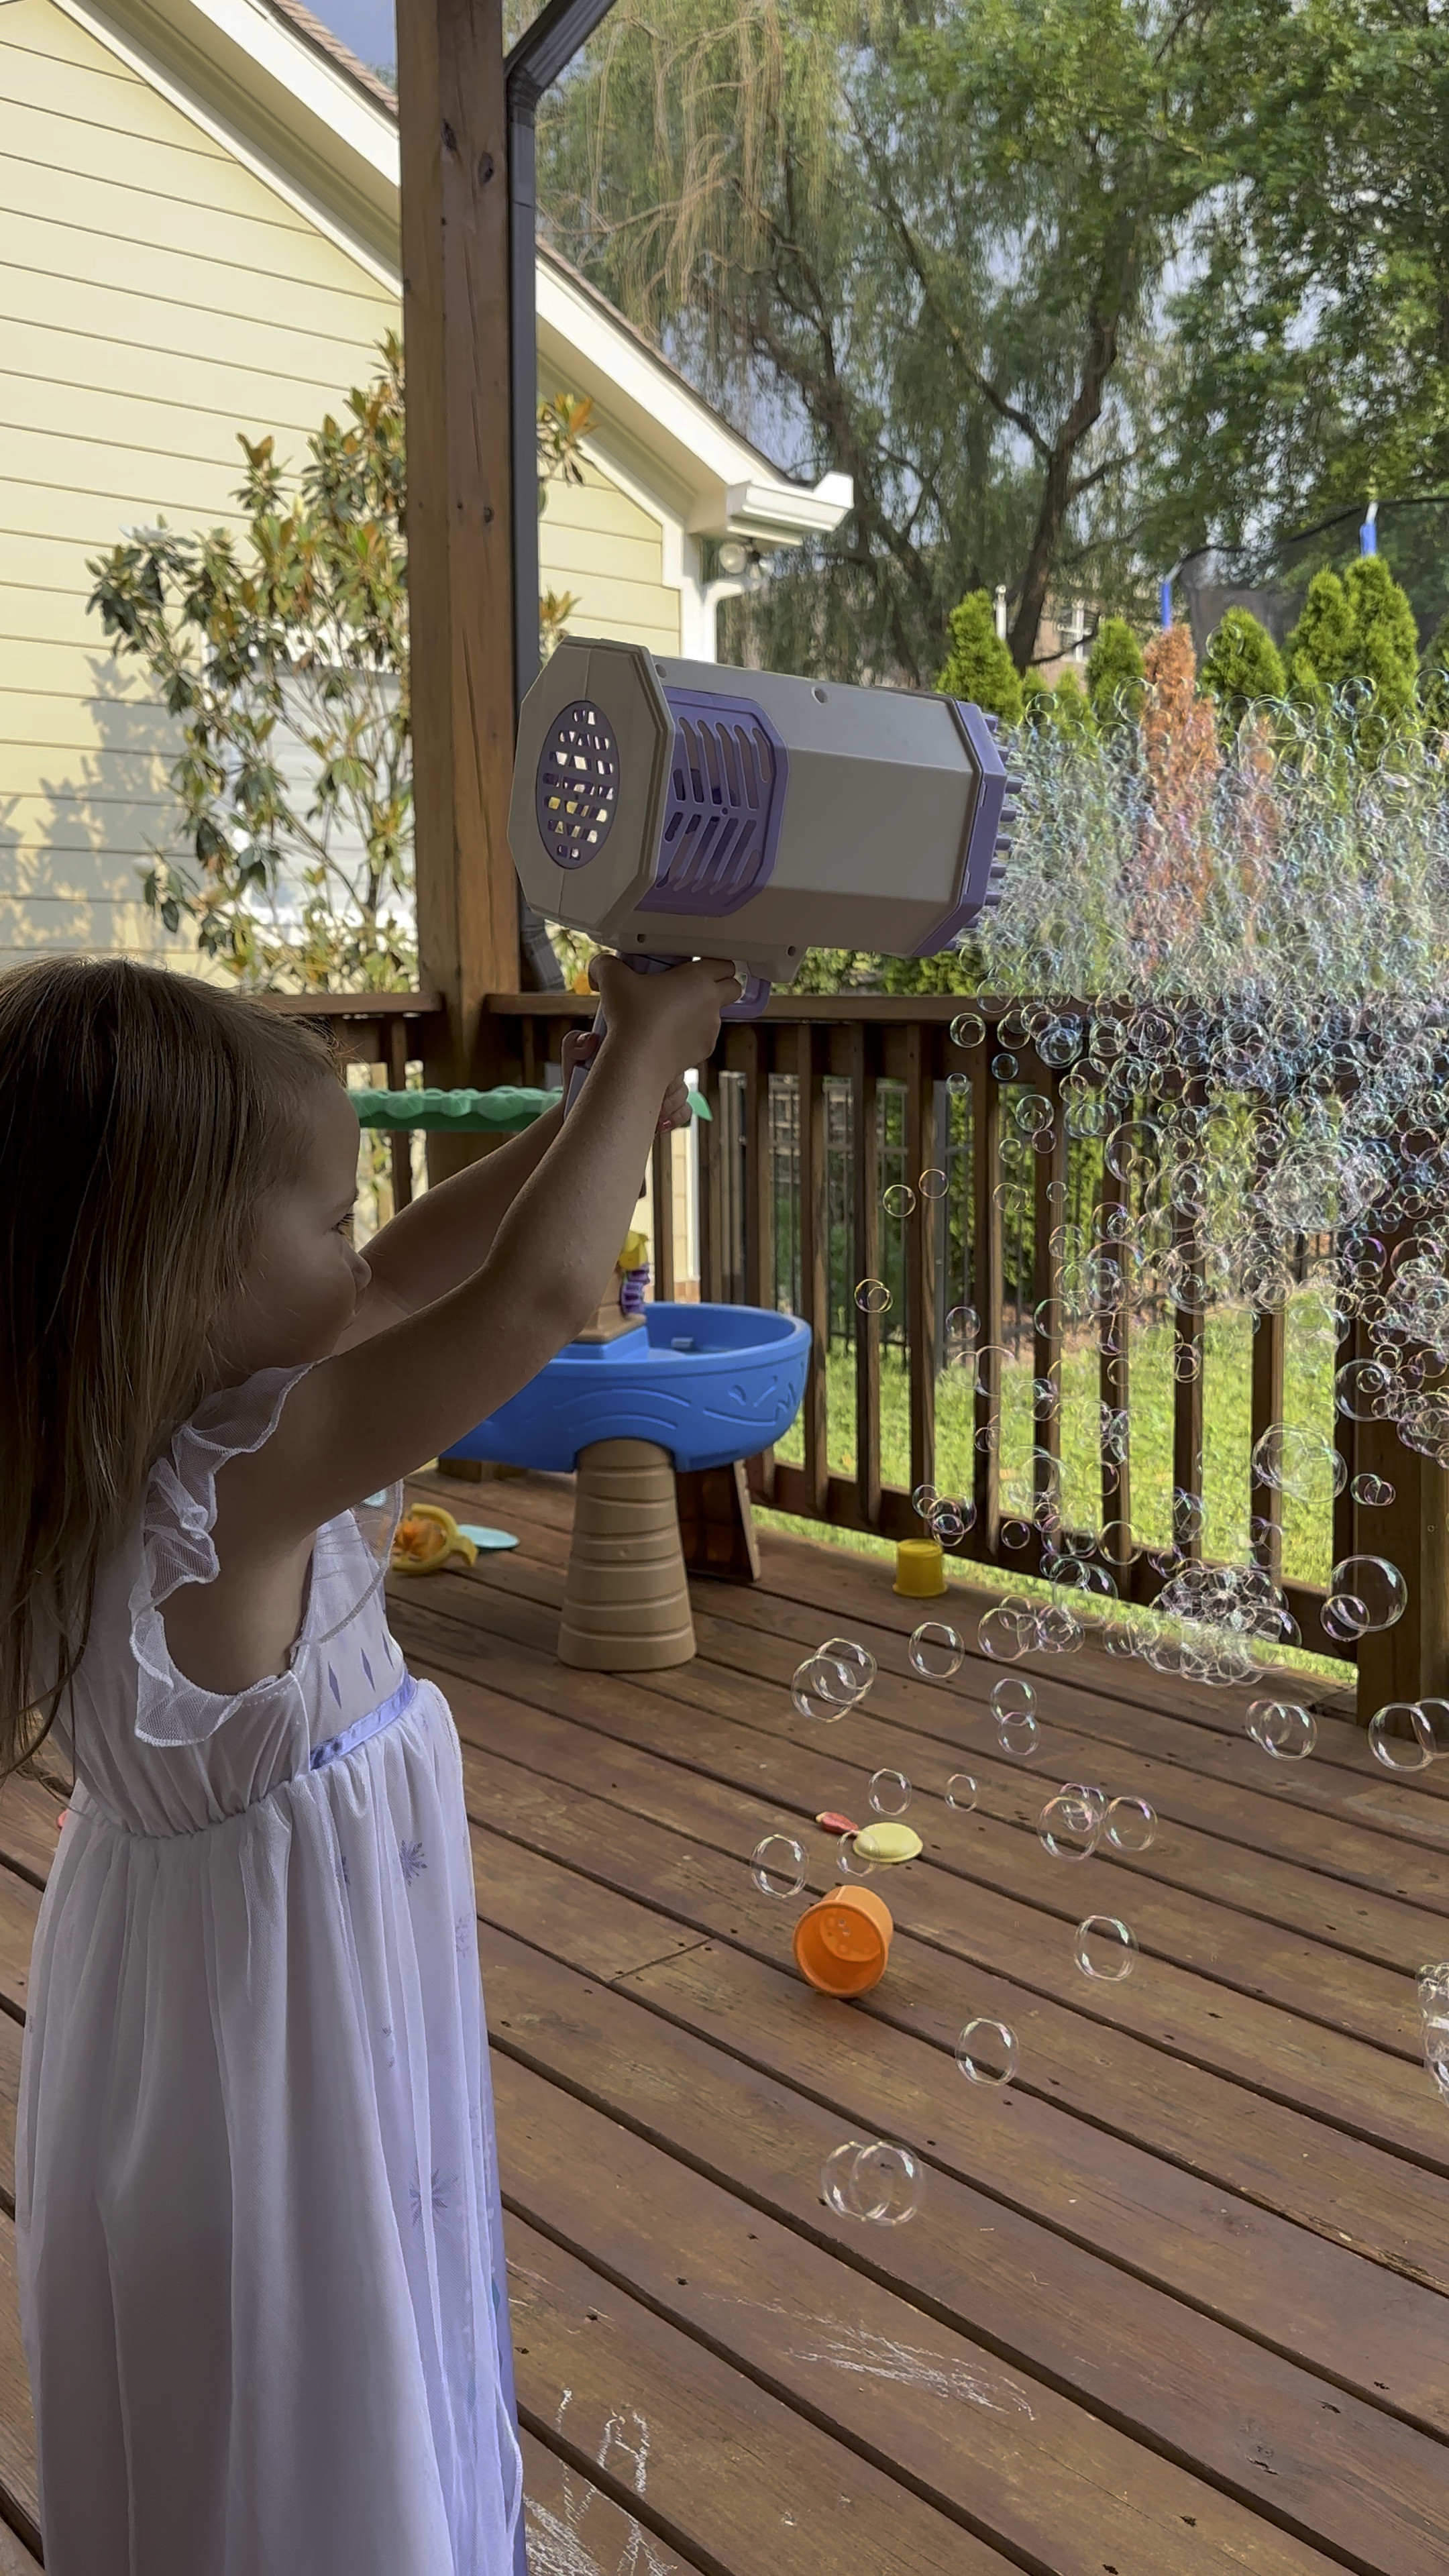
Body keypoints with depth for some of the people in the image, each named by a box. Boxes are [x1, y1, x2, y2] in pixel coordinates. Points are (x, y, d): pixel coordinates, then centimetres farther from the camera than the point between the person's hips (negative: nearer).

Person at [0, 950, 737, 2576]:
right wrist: (643, 1050, -20)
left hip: (204, 2011, 9)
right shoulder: (239, 1477, -32)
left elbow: (409, 1281, 2)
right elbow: (538, 1294, -34)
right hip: (274, 2056, -9)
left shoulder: (132, 1438, -6)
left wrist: (598, 1108, -2)